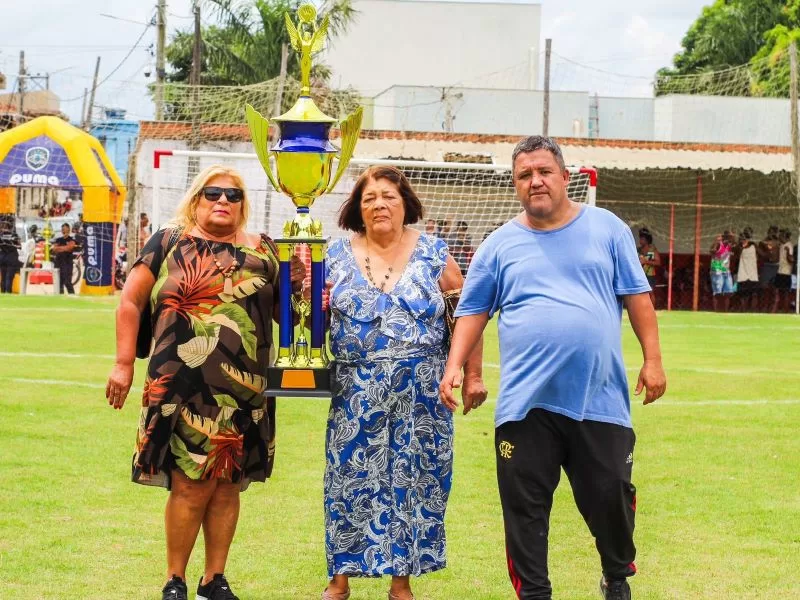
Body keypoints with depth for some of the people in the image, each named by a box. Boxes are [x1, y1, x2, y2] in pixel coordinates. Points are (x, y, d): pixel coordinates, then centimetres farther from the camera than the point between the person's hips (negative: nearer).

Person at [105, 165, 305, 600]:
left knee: (227, 486, 7)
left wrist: (295, 285, -3)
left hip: (244, 389, 3)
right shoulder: (169, 243, 6)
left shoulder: (261, 252, 14)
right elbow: (131, 302, 5)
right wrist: (124, 363, -2)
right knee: (191, 485, -6)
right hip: (182, 386, -3)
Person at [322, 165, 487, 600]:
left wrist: (472, 375, -1)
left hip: (420, 392, -1)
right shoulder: (338, 256, 4)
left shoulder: (432, 253, 1)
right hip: (356, 394, 1)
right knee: (351, 479, 2)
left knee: (413, 479, 3)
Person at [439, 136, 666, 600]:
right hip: (526, 403, 1)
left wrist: (653, 359, 0)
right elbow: (473, 310, 9)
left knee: (611, 498, 7)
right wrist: (455, 366, -4)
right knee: (525, 507, 2)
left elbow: (637, 296, 6)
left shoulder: (606, 229, 6)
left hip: (601, 399, 0)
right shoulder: (500, 244, 7)